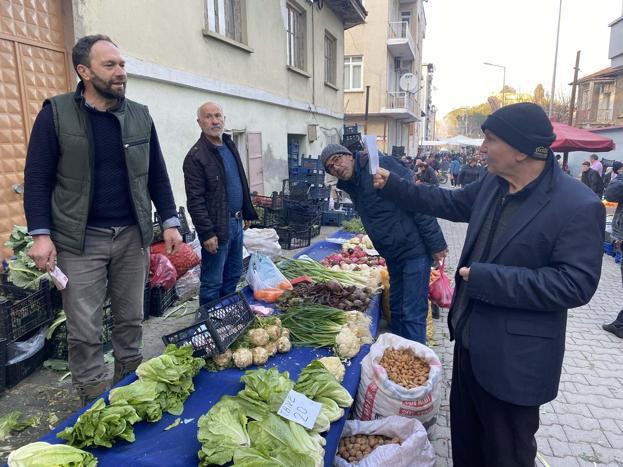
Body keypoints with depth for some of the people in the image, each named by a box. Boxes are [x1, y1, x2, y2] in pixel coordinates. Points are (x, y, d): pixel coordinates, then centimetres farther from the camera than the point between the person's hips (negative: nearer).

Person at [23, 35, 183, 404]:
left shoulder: (141, 116, 6)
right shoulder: (56, 114, -3)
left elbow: (157, 175, 10)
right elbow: (37, 178, -2)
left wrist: (170, 223, 4)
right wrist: (41, 234, -10)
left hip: (132, 236, 3)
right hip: (79, 240, -2)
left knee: (131, 319, 13)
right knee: (84, 330, 4)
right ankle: (93, 399, 22)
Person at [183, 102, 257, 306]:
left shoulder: (230, 145, 12)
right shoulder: (196, 156, -14)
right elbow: (195, 200, -17)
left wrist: (247, 213, 19)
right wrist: (207, 233, -20)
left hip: (236, 222, 8)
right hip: (217, 228, -8)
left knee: (233, 276, 19)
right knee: (212, 283, 2)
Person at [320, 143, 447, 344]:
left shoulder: (381, 166, -16)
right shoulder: (350, 186, 8)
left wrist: (435, 243, -20)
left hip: (415, 249, -8)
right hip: (393, 254, 8)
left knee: (412, 314, -4)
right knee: (396, 309, 20)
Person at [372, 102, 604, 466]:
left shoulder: (578, 206, -22)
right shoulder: (492, 185, 0)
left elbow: (576, 283, -25)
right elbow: (450, 203, 15)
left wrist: (487, 278, -27)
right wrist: (392, 185, 10)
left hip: (514, 359, -7)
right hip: (471, 339, 7)